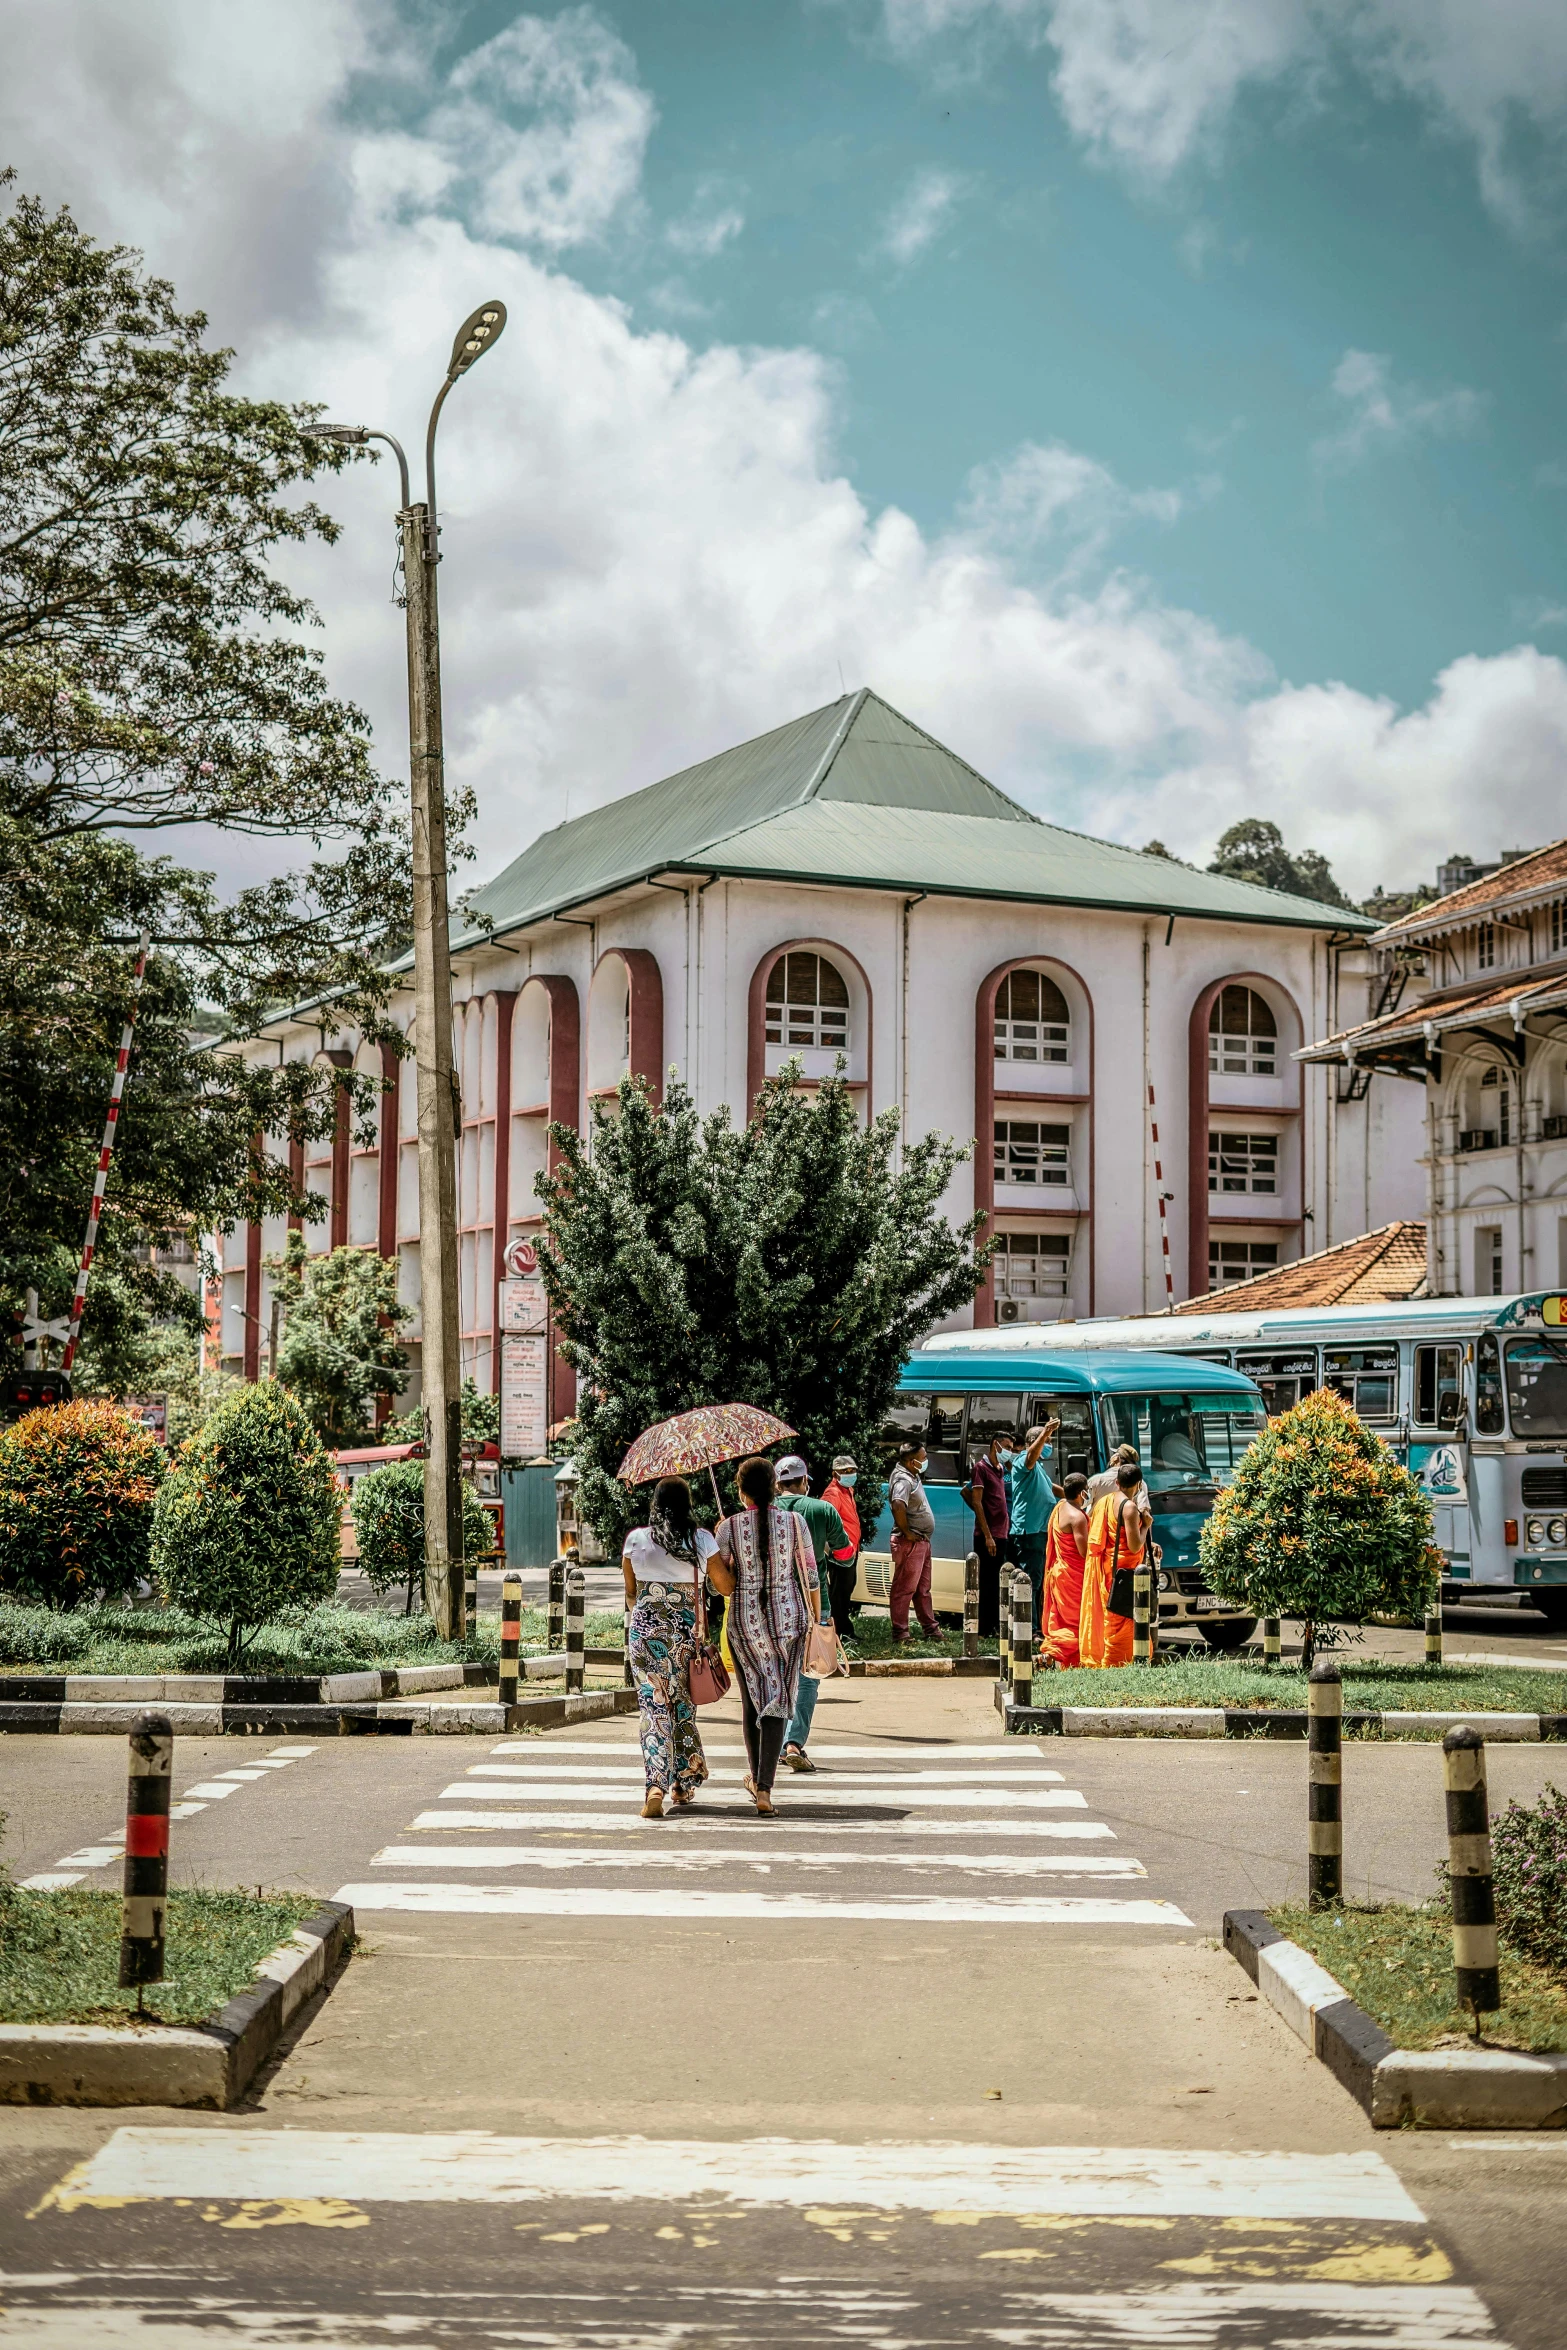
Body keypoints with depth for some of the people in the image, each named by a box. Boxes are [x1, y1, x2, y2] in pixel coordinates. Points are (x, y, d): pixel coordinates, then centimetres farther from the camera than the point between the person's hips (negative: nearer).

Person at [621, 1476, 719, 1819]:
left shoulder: (635, 1539, -1)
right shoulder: (702, 1540, -2)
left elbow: (630, 1593, 10)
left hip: (646, 1628, -1)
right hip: (688, 1628, 1)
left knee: (653, 1705, -2)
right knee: (684, 1704, 15)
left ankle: (656, 1785, -19)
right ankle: (683, 1784, 27)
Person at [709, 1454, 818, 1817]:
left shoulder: (730, 1526, -5)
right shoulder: (794, 1522, -4)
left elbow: (721, 1583, -3)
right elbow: (810, 1577, -1)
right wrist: (816, 1620, 10)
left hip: (745, 1618, 1)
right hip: (788, 1616, -1)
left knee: (752, 1697, 17)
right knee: (778, 1700, -1)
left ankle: (757, 1778, 31)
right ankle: (764, 1787, -14)